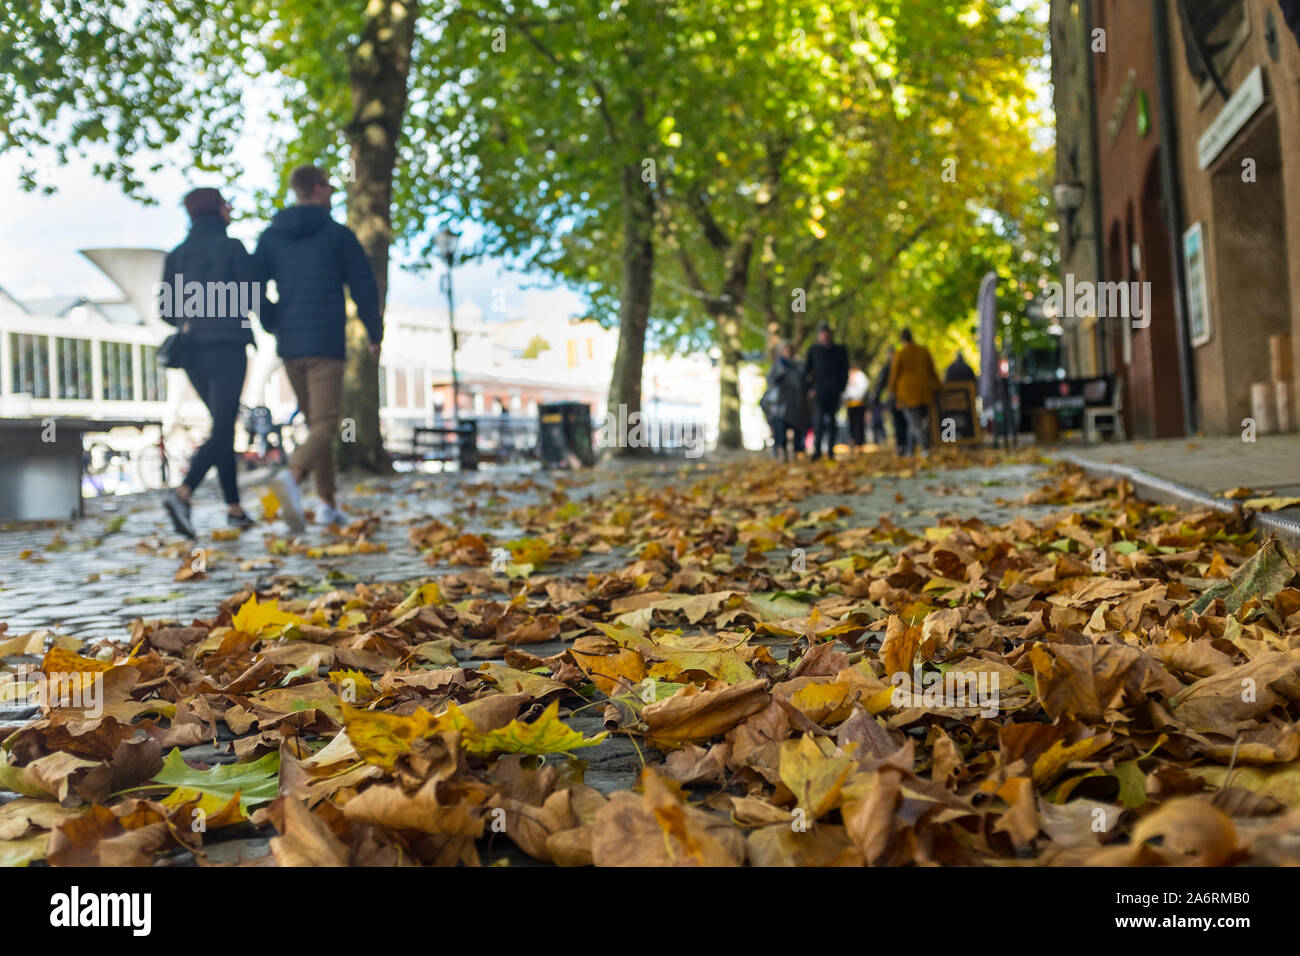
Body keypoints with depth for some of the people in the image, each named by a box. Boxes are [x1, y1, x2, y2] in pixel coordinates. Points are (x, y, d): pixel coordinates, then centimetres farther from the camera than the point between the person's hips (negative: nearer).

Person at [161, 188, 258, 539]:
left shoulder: (176, 255, 10)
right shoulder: (232, 247, -5)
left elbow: (167, 311, 7)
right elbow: (247, 299, -6)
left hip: (191, 350, 6)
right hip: (226, 346, -6)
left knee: (223, 426, 16)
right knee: (221, 432, -8)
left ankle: (235, 508, 17)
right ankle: (182, 494, -29)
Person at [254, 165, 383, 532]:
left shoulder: (271, 236, 9)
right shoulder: (339, 234, -1)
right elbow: (364, 288, -1)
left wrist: (273, 328, 16)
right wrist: (375, 334, 10)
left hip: (289, 345, 5)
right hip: (326, 343, -5)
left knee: (315, 422, 16)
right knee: (325, 425, -7)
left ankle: (329, 504, 16)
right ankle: (291, 477, -35)